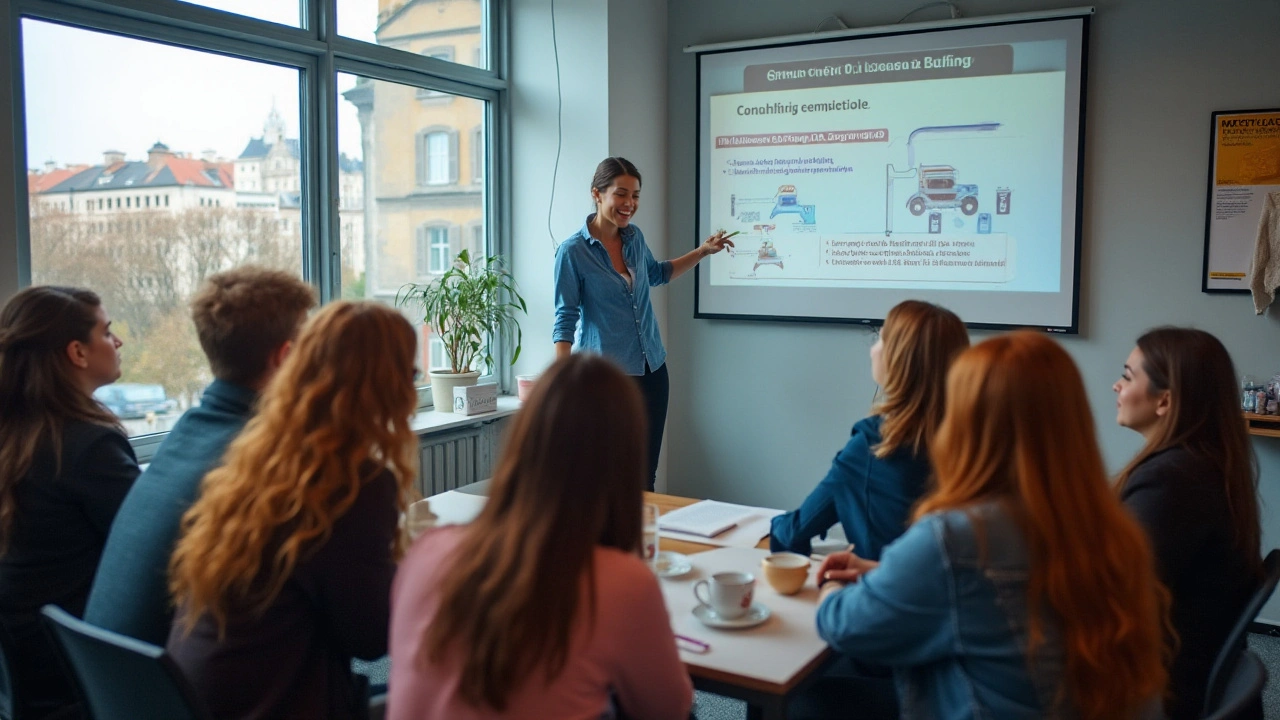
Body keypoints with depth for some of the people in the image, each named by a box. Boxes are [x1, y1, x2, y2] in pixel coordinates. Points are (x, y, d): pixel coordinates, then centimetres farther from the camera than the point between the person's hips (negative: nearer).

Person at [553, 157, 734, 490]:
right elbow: (566, 319, -10)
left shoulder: (634, 237, 5)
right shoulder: (572, 251, -11)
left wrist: (702, 251, 18)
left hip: (652, 371, 6)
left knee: (646, 474, 9)